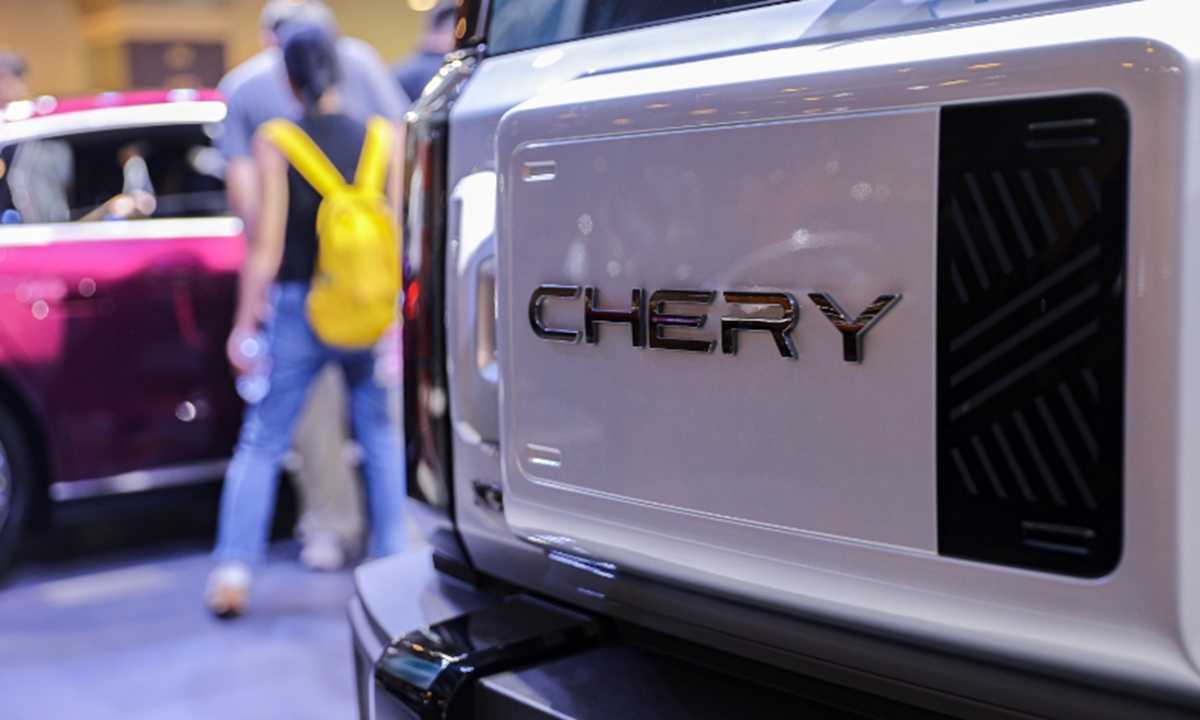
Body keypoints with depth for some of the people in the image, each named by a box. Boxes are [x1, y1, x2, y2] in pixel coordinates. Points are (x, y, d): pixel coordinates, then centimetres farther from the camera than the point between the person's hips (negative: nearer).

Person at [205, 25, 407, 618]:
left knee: (260, 442, 7)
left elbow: (268, 245, -8)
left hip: (298, 307, -2)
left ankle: (233, 571, 3)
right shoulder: (383, 139, 1)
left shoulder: (274, 143, -5)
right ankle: (393, 556, 18)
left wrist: (244, 323, -2)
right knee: (380, 436, 16)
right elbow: (398, 235, 1)